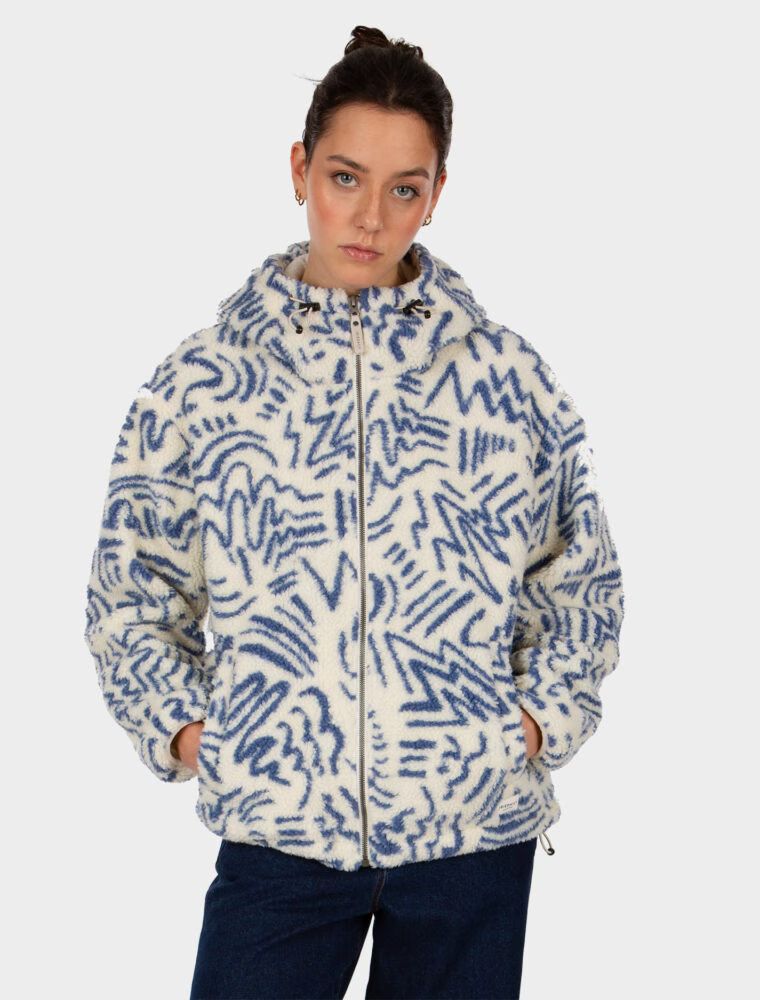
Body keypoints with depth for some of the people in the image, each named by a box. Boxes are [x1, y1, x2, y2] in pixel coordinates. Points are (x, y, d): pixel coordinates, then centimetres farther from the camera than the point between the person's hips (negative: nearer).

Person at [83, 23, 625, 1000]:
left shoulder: (508, 375, 3)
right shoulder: (203, 379, 2)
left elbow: (584, 582, 12)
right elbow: (129, 590, 9)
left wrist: (539, 717, 1)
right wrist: (182, 728, -2)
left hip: (476, 824, 1)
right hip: (277, 828, 0)